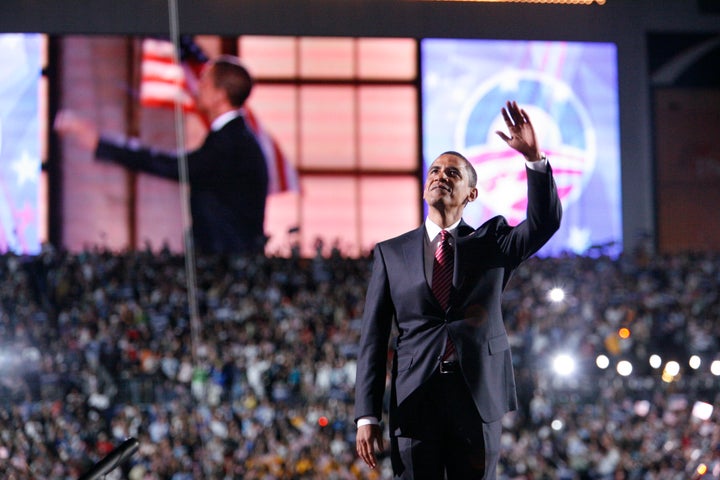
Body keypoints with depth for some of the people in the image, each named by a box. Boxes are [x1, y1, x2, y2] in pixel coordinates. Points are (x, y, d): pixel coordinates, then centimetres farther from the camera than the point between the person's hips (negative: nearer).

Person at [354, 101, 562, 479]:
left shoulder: (492, 243, 11)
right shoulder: (392, 253, 10)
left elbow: (545, 222, -8)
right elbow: (373, 338, 6)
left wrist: (534, 159, -21)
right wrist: (367, 417, -2)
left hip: (478, 403, 0)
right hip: (414, 403, 0)